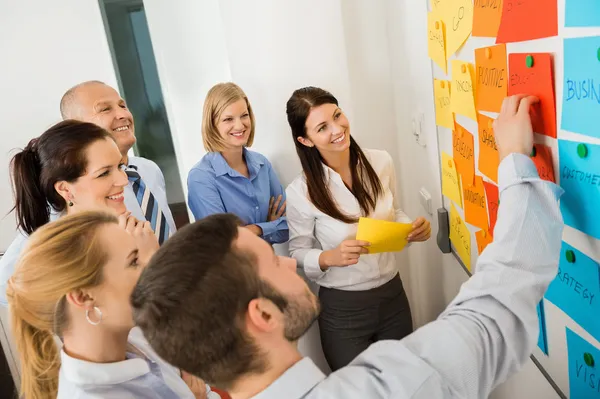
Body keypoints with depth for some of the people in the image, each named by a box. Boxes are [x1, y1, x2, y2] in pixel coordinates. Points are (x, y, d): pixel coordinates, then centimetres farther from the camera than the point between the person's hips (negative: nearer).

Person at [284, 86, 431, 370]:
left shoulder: (381, 162, -8)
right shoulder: (300, 193, -19)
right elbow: (297, 255, -7)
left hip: (393, 295, 4)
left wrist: (413, 229, -12)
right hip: (342, 309, -3)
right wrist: (330, 257, -27)